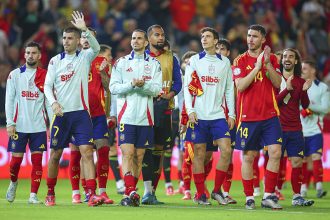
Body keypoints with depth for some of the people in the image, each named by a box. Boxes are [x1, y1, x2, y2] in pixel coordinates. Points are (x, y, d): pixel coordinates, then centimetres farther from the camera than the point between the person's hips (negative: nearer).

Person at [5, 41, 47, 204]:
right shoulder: (15, 74, 4)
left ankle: (33, 195, 0)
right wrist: (10, 123, -6)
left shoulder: (45, 76, 6)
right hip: (19, 125, -1)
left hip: (39, 126, 1)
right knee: (16, 159, 1)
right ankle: (13, 183, 30)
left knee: (37, 160, -4)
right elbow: (9, 100, 2)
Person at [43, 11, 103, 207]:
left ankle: (92, 194, -18)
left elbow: (96, 48, -19)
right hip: (61, 114, 1)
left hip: (81, 113, -1)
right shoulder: (55, 60, 5)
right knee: (55, 154, 7)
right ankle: (50, 194, 22)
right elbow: (47, 85, 3)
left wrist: (85, 29, -32)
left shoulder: (85, 57, 2)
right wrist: (54, 103, -15)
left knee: (87, 152, -12)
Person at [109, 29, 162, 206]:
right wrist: (131, 84, -14)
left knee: (139, 156, 4)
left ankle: (129, 194, 12)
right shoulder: (121, 62, 9)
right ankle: (131, 192, -19)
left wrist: (143, 85, -19)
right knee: (128, 153, -13)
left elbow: (157, 89, 0)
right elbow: (113, 87, 1)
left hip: (145, 116, 1)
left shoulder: (154, 64, 9)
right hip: (126, 116, -1)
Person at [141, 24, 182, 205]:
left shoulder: (170, 58, 13)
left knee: (159, 150, 3)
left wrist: (169, 95, -9)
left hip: (164, 109, 2)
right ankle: (147, 190, -17)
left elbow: (178, 82, 10)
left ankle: (153, 191, 9)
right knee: (147, 148, -12)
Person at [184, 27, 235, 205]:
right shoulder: (194, 60, 5)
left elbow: (229, 89, 13)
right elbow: (187, 87, 1)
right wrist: (190, 110, -10)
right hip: (199, 116, -2)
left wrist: (231, 114, 6)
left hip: (218, 115, 2)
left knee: (226, 150, -9)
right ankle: (200, 194, 5)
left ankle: (217, 191, 3)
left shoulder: (224, 62, 11)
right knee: (199, 153, -2)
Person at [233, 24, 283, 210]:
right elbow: (240, 86, -11)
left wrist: (267, 64, -14)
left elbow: (278, 83, -2)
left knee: (275, 152, -9)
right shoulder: (240, 61, 2)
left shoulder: (272, 59, 9)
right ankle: (249, 198, 8)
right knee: (248, 156, 0)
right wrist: (257, 67, -17)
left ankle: (269, 196, -3)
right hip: (248, 116, -1)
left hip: (270, 115, 2)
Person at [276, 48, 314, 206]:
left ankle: (297, 197, 6)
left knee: (297, 162, 1)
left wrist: (304, 91, -11)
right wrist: (287, 89, -22)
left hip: (295, 129, 4)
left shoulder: (300, 81, 11)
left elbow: (305, 105, 8)